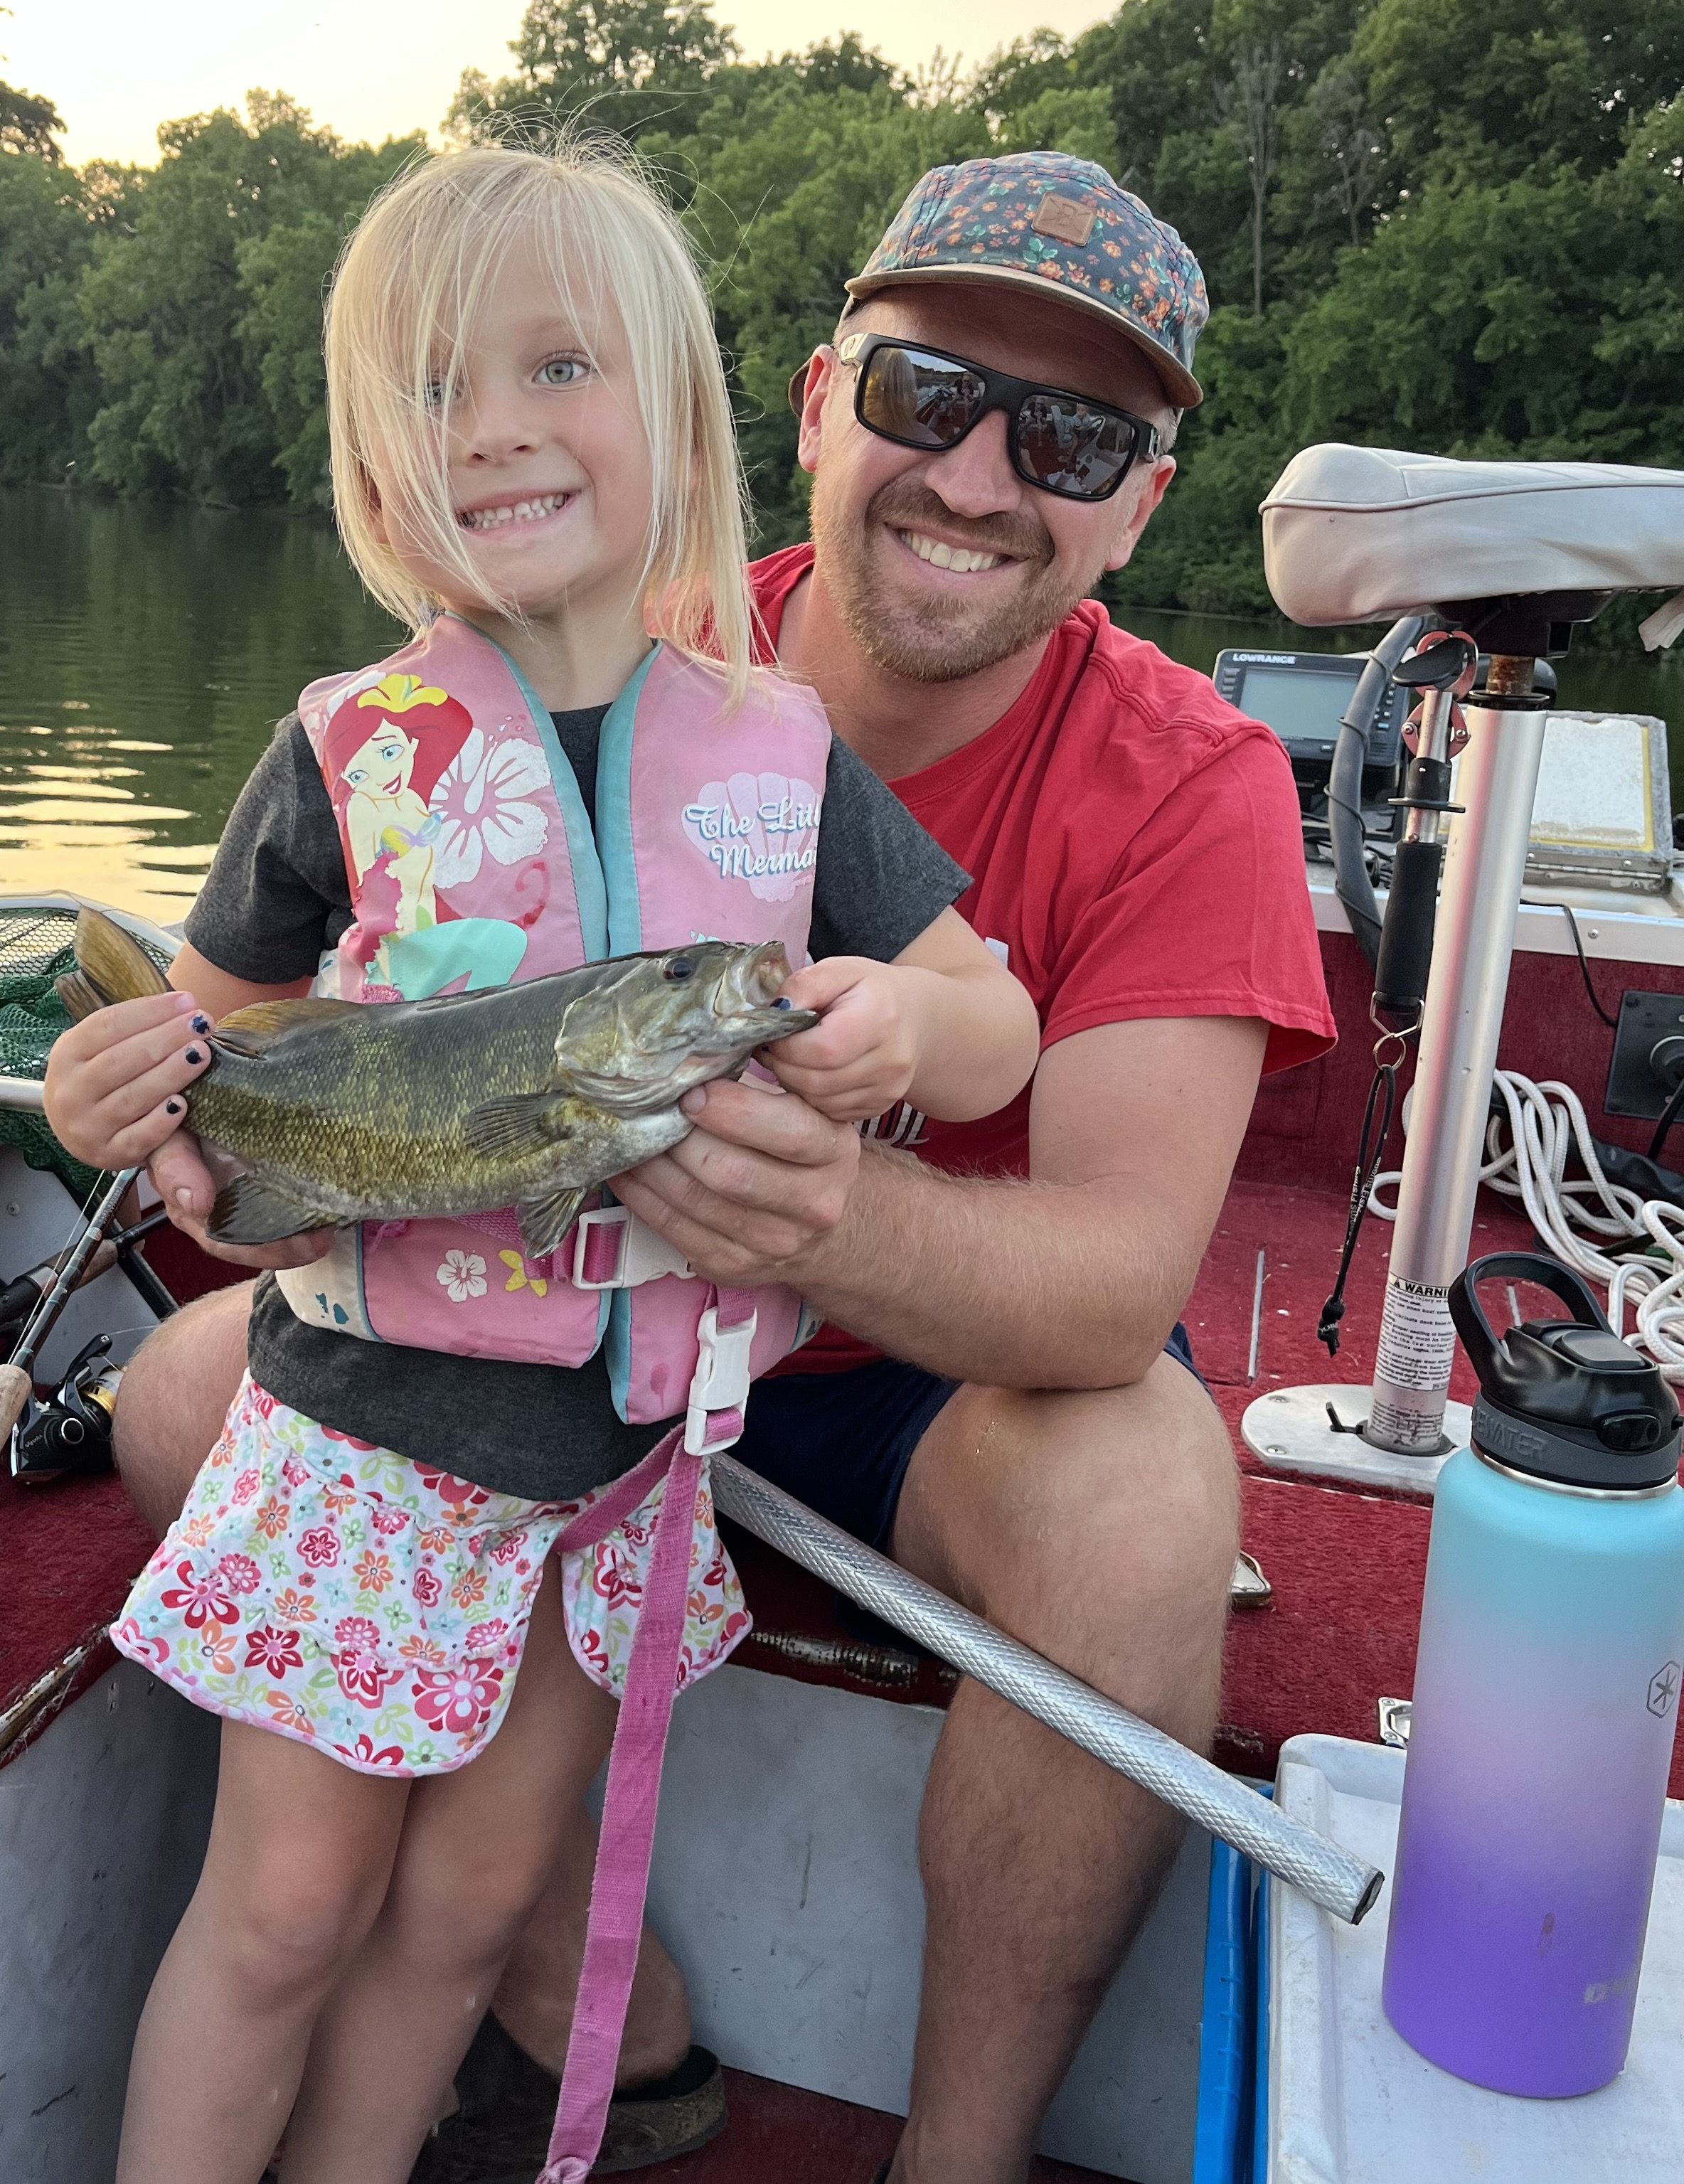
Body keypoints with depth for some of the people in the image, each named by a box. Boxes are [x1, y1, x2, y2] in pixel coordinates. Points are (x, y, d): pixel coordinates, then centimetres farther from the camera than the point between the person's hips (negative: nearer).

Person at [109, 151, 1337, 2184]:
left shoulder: (1187, 783, -19)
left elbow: (1126, 1273, -30)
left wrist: (844, 1225, -52)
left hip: (964, 1366, -3)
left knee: (1135, 1520, -35)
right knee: (186, 1402, -11)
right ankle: (598, 2006, 3)